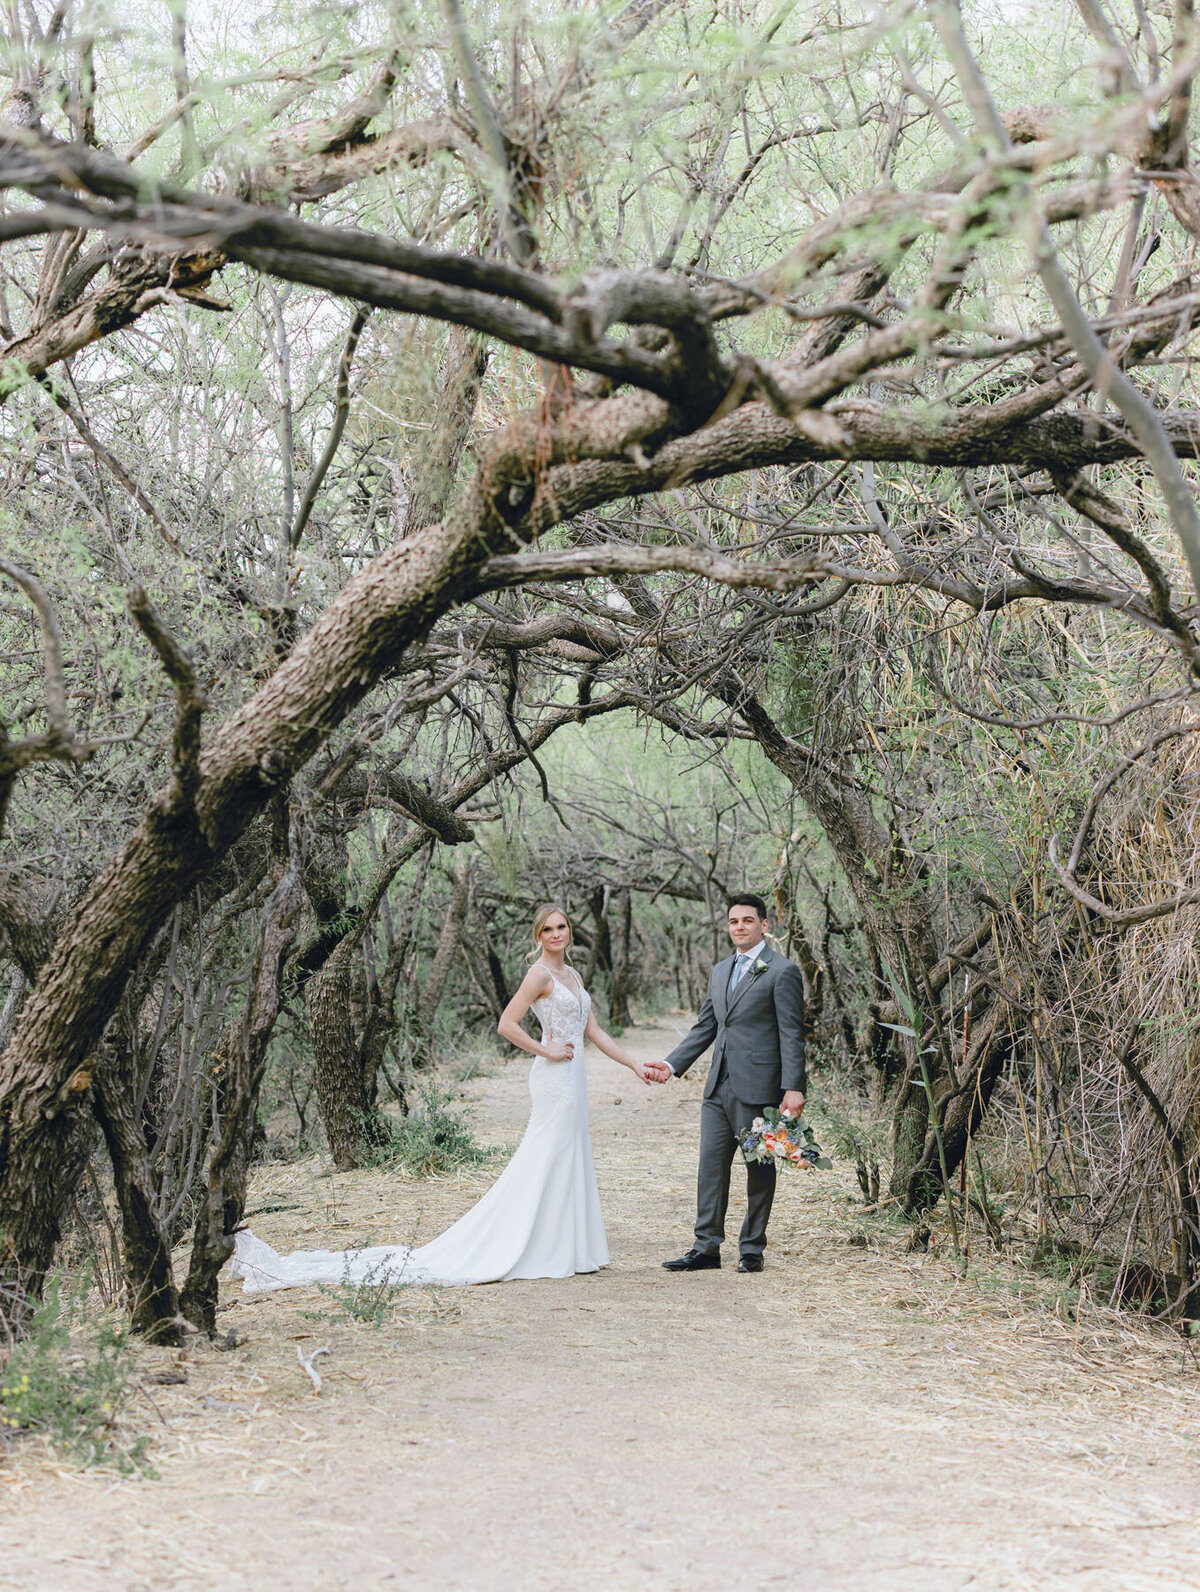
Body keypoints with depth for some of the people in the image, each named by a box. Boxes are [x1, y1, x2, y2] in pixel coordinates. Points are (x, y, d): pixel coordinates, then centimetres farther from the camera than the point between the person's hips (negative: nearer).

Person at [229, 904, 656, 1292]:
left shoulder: (572, 975, 15)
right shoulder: (540, 974, -11)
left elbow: (594, 1031, 18)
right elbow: (507, 1024, -19)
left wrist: (637, 1065, 15)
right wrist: (547, 1051, -14)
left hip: (572, 1081, 9)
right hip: (555, 1080, -9)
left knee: (569, 1162, 11)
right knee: (542, 1165, -8)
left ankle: (564, 1250, 16)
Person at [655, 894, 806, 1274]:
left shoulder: (782, 971, -4)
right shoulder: (719, 972, 17)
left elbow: (791, 1035, -9)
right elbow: (705, 1028, 20)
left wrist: (793, 1088, -16)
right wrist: (672, 1064, 10)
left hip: (757, 1087, -6)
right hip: (719, 1086, 7)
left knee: (759, 1169, 3)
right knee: (711, 1164, 5)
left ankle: (752, 1249, 12)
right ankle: (706, 1247, 10)